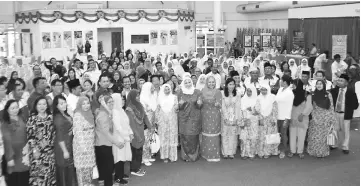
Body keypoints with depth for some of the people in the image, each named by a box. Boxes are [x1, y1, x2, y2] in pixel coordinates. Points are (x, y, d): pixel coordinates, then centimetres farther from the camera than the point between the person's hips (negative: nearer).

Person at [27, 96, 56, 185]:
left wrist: (53, 144, 5)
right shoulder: (32, 119, -3)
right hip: (37, 151, -3)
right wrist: (34, 149, -15)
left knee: (50, 173, 8)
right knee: (38, 173, -4)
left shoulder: (51, 117, 7)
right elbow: (30, 135, -8)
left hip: (50, 151, 4)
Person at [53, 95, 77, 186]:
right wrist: (65, 151, -19)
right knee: (63, 172, 1)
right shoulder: (58, 117, -18)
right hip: (63, 147, -9)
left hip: (69, 145, 9)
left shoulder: (66, 115, 7)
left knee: (70, 170, 17)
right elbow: (60, 137, -20)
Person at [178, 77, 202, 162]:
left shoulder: (197, 92, 4)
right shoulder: (180, 93, 4)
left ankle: (194, 155, 14)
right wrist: (180, 104, -16)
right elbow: (179, 107, 5)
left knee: (194, 137, 0)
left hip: (195, 118, 0)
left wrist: (199, 103, -16)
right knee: (185, 137, -1)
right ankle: (186, 155, 10)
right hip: (184, 118, 0)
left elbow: (199, 106, 6)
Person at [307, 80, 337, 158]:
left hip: (325, 119, -2)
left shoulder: (328, 95, -3)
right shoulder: (313, 95, 3)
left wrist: (332, 120, -1)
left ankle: (322, 152, 14)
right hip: (315, 119, 2)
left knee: (323, 136, 2)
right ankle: (313, 151, 15)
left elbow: (331, 107, 1)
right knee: (314, 136, 2)